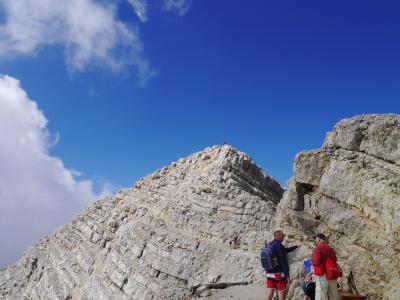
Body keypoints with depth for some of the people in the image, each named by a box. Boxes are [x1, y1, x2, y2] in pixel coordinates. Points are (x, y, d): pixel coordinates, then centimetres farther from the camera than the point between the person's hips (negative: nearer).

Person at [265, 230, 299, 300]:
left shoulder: (268, 245, 12)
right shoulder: (279, 245, -15)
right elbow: (284, 262, -18)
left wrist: (295, 247, 33)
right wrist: (287, 275, -12)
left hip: (269, 274, 7)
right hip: (279, 274, -7)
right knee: (281, 294, 4)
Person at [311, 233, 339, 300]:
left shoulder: (318, 248, -9)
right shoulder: (330, 248, 11)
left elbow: (316, 261, -18)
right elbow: (335, 261, 15)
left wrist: (312, 260, 3)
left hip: (322, 275, -7)